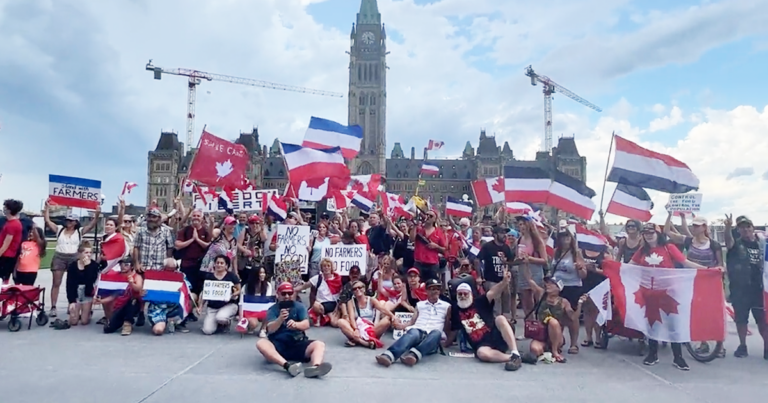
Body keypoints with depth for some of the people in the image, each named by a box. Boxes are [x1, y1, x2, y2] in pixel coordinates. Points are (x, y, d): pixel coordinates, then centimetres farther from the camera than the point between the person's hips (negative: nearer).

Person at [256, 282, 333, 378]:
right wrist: (280, 319, -31)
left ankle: (315, 367, -57)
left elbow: (306, 325, -8)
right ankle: (287, 365, -49)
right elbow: (270, 329, -10)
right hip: (278, 345, -1)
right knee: (261, 343, -30)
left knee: (319, 344, -24)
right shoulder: (272, 309, 5)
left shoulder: (299, 306, 7)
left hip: (298, 344, 1)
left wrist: (296, 324, -32)